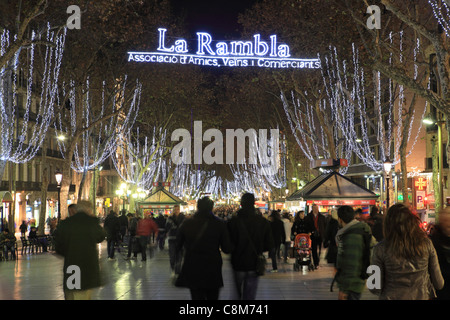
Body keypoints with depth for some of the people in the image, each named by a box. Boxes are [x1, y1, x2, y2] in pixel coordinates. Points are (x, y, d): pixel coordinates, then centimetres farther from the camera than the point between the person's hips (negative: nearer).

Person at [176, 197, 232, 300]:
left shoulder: (187, 223, -3)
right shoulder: (219, 224, -6)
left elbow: (178, 247, 6)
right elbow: (227, 249, -4)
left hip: (192, 270, 0)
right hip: (213, 271, 0)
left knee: (197, 296, 4)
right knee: (213, 297, 16)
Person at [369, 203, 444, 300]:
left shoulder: (381, 248, -13)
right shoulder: (426, 243, -8)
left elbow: (375, 289, -10)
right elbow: (439, 284, -2)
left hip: (393, 297, -2)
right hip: (423, 296, 2)